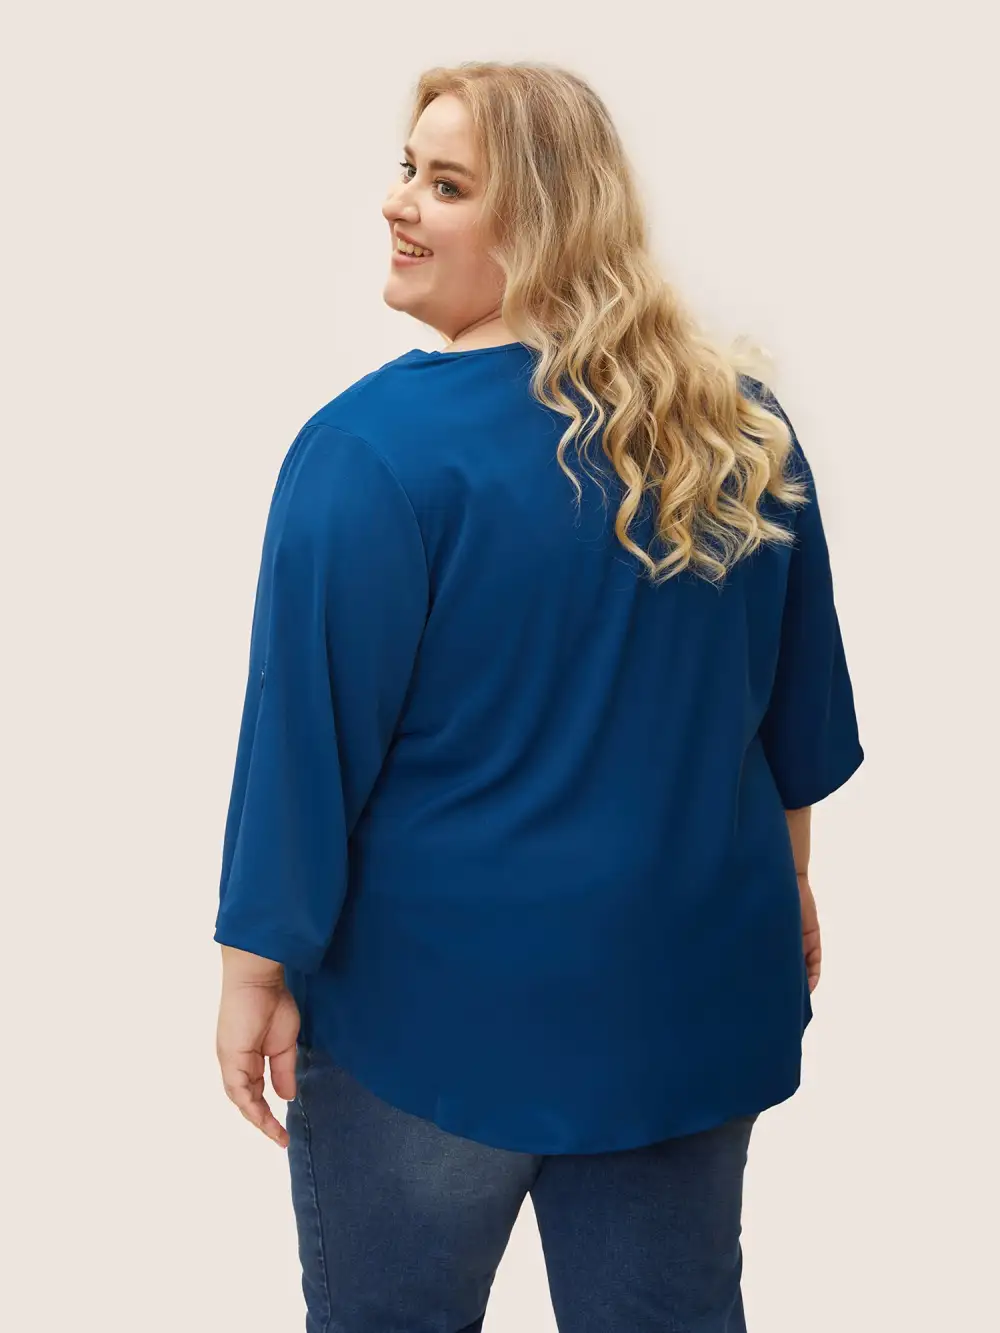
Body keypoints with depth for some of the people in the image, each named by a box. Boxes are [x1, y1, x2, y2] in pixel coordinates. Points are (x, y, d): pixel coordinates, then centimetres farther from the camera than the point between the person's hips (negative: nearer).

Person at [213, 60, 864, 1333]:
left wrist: (258, 968, -5)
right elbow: (799, 710, 9)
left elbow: (309, 736, -16)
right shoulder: (744, 427, -1)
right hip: (694, 984, 5)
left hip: (441, 996, -5)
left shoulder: (375, 448, -19)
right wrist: (783, 880, 22)